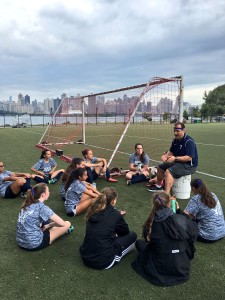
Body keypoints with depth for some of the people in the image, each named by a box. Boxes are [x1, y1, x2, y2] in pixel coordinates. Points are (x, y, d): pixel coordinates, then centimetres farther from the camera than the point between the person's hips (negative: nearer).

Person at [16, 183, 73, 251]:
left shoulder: (27, 204, 5)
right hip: (34, 244, -8)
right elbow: (62, 223, -12)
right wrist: (48, 226, 6)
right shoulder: (42, 207, -15)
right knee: (67, 224, 2)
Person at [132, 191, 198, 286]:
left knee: (139, 243, 18)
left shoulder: (150, 224, -18)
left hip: (161, 267, -1)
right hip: (182, 267, 1)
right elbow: (194, 229, 5)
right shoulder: (181, 219, -17)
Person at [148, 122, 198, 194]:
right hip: (178, 162, 10)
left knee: (168, 172, -31)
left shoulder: (189, 141, -22)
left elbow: (189, 158, -29)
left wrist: (175, 158, -36)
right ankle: (158, 186, 39)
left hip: (189, 165, -10)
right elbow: (171, 152, 11)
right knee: (160, 167, 17)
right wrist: (166, 156, -12)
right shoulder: (175, 140, 5)